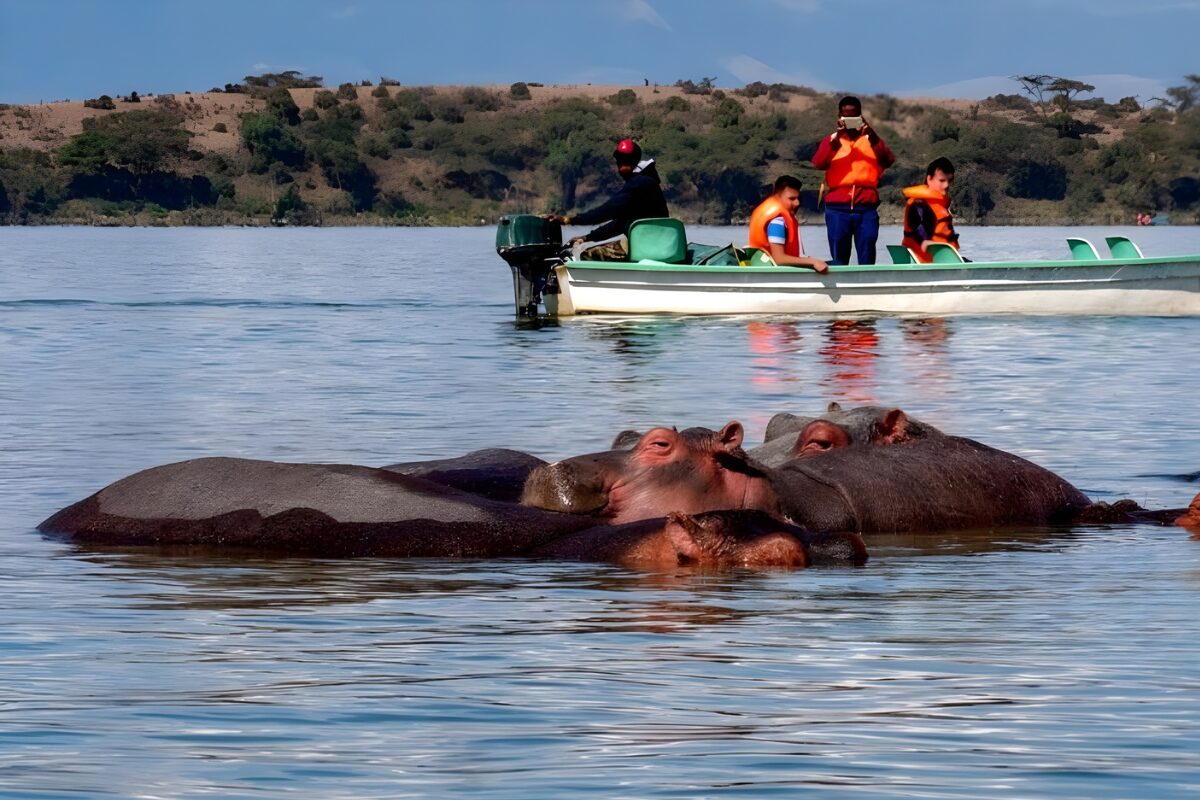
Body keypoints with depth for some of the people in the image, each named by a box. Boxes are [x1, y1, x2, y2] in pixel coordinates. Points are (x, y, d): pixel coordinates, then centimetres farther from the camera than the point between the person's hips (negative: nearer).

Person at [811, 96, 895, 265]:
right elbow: (818, 163, -7)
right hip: (838, 209, 0)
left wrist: (871, 135, -18)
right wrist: (836, 136, -18)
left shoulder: (871, 140, 13)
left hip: (866, 209, 0)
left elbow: (889, 160, -5)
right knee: (838, 262, 1)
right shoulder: (831, 141, 11)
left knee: (867, 261, -3)